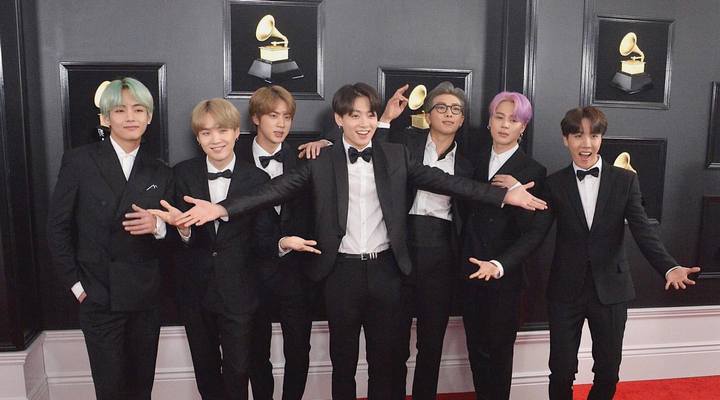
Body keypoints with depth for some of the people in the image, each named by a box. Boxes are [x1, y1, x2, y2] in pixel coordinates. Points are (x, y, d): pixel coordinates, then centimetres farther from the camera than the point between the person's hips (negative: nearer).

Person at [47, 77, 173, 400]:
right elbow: (57, 226, 0)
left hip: (145, 297, 3)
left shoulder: (160, 172, 7)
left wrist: (158, 226, -12)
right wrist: (75, 284, -3)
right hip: (98, 297, -2)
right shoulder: (79, 161, -2)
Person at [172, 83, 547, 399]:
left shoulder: (396, 155, 2)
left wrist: (503, 194, -12)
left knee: (385, 358, 14)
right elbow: (275, 189, -10)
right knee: (343, 360, 14)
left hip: (386, 270, 1)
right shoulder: (321, 163, -2)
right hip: (343, 272, -1)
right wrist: (222, 208, -22)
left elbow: (444, 181, -4)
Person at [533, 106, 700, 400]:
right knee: (562, 371, 6)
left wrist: (670, 268, -26)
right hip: (566, 290, 0)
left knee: (608, 374, 12)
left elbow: (642, 230, -8)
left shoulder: (625, 180, 0)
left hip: (610, 288, 1)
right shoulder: (554, 184, 0)